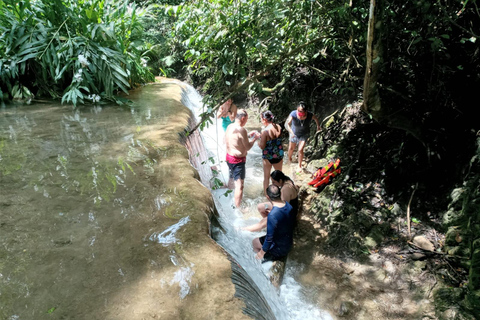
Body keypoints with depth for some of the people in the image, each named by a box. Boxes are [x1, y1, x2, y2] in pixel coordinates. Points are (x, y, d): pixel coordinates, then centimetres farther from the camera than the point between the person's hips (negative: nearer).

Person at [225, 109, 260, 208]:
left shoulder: (230, 126, 3)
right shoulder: (241, 130, -23)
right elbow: (248, 147, -17)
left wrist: (248, 135, 16)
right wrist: (255, 138, -2)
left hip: (229, 156, 10)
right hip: (237, 160, -10)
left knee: (232, 178, 28)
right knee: (239, 185, -4)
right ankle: (238, 208, 0)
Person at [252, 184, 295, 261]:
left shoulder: (272, 215, -34)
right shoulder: (288, 205, -11)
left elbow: (269, 238, -26)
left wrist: (262, 252, -11)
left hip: (280, 248, -7)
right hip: (289, 243, 7)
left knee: (254, 242, 15)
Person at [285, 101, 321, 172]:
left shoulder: (310, 115, -27)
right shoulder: (293, 114, -33)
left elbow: (316, 118, -4)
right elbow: (287, 124, -41)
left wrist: (318, 126, 12)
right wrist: (291, 132, -56)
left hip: (304, 135, -1)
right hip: (294, 134, 1)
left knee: (300, 150, -10)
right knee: (291, 148, 18)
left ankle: (299, 165, 13)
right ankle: (289, 159, 51)